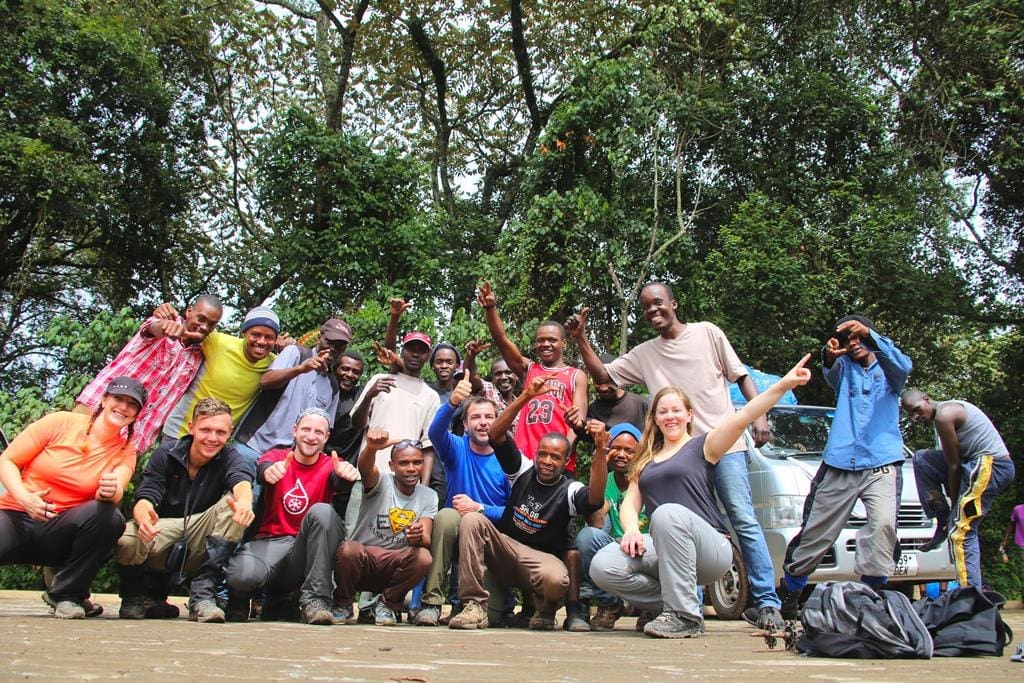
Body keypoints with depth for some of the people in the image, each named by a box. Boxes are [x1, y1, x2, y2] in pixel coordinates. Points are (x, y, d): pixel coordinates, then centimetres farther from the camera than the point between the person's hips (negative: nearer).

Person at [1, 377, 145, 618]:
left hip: (62, 530, 2)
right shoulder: (60, 422, -3)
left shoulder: (125, 451, 2)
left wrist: (112, 491, -40)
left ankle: (65, 594, -8)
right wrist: (25, 499, -20)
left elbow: (116, 493, -16)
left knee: (108, 515, -30)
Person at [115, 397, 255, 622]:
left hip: (201, 543, 0)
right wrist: (143, 516, -42)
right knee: (127, 541, -32)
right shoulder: (166, 453, -4)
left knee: (235, 505, -26)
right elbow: (145, 497, -15)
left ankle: (203, 592, -27)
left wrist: (244, 502, -54)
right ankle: (139, 595, 2)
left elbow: (241, 482, -27)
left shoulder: (230, 458, -5)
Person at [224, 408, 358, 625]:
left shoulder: (330, 465, 5)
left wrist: (346, 475, -46)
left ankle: (314, 600, -24)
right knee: (244, 575, -33)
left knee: (321, 511, -28)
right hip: (270, 542, 0)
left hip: (306, 549, 1)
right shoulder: (276, 456, 4)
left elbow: (338, 480, -20)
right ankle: (240, 598, 9)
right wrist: (268, 471, -46)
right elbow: (262, 469, -20)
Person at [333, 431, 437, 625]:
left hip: (394, 565, 2)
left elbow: (426, 540, -10)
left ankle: (387, 603, -2)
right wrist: (371, 447, -56)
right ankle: (343, 604, -4)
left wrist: (419, 537, -36)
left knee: (423, 557, -29)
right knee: (348, 550, -35)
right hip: (361, 560, -2)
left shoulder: (428, 497, 3)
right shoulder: (381, 482, -7)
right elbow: (365, 468, -32)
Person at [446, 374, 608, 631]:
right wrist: (526, 396, -22)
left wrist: (600, 450, -42)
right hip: (504, 546, 3)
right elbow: (495, 434, -9)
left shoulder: (569, 490, -5)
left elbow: (595, 499, -30)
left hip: (541, 557, -3)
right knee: (471, 519, -25)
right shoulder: (523, 470, 3)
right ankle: (475, 607, -22)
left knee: (555, 580, -39)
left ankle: (545, 609, 3)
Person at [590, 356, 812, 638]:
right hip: (662, 549, 5)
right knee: (602, 567, -22)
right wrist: (631, 529, -11)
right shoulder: (645, 461, 21)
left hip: (709, 548, -4)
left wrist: (784, 384, -25)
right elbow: (629, 504, 12)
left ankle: (685, 615, -26)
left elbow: (741, 418, -10)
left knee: (668, 513, -37)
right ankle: (670, 603, -3)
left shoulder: (702, 446, 6)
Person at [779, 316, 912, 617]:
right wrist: (831, 355, -32)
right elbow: (831, 372, -7)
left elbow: (903, 365, -10)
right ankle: (788, 596, 17)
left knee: (883, 524, -25)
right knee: (816, 533, 4)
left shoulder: (887, 371, 14)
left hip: (882, 465, -1)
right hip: (839, 466, 1)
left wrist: (870, 334, -23)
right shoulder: (845, 369, 17)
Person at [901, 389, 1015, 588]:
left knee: (961, 531, -11)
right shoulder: (952, 408, 19)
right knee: (921, 459, 13)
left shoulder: (943, 414, -12)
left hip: (991, 465, -10)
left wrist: (955, 503, -3)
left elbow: (954, 466, -11)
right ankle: (943, 521, 9)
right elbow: (954, 461, 20)